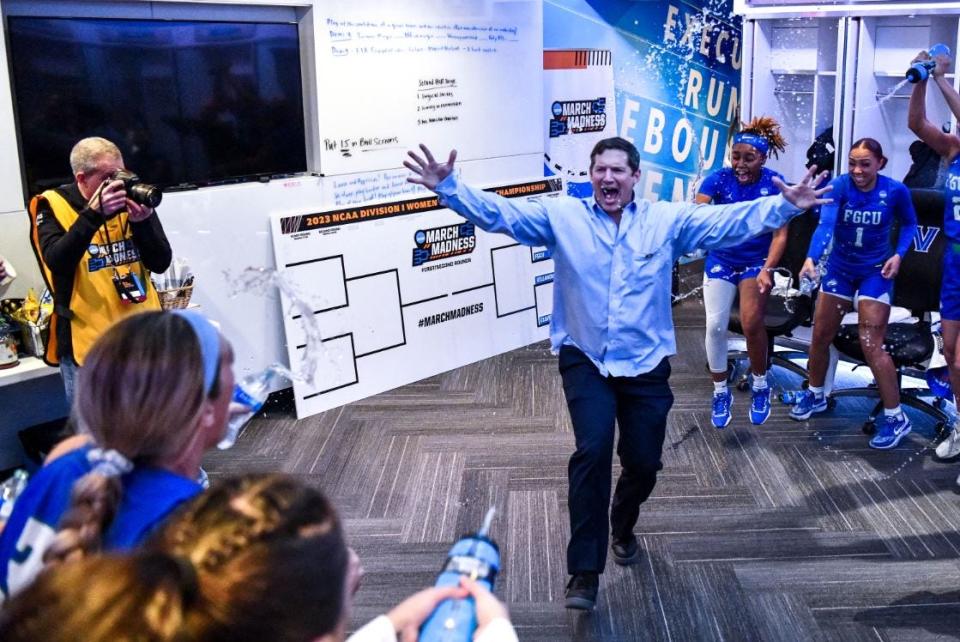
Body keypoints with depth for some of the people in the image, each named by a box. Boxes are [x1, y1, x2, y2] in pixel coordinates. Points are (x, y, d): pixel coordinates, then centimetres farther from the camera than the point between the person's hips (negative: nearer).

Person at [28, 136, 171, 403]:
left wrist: (143, 222, -18)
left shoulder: (132, 199, 4)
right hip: (88, 342, -3)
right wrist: (94, 214, -29)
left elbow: (161, 263, -1)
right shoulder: (52, 206, -6)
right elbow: (57, 262, -22)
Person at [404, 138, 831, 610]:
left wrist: (785, 206, -17)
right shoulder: (561, 216, -2)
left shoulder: (669, 220, 0)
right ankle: (584, 571, -8)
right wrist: (448, 187, -21)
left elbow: (731, 220, -4)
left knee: (644, 461, 10)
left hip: (647, 363, 2)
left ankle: (623, 528, 45)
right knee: (593, 450, -20)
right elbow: (497, 212, -8)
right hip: (585, 360, -2)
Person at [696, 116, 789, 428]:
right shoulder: (719, 178, -15)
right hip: (720, 260, 1)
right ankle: (720, 393, 13)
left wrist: (767, 270, -26)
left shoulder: (774, 183, -14)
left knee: (752, 323, -18)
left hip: (756, 261, -1)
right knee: (715, 325, -8)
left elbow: (780, 233, -14)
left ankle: (760, 387, 8)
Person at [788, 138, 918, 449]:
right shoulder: (839, 185, -18)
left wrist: (899, 254, -13)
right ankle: (815, 395, 35)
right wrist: (811, 258, -49)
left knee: (871, 344, -9)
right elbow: (825, 224, -33)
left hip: (875, 271, -2)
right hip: (839, 268, 3)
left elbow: (909, 224, 4)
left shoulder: (896, 191, -16)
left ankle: (896, 417, 4)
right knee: (820, 335, 10)